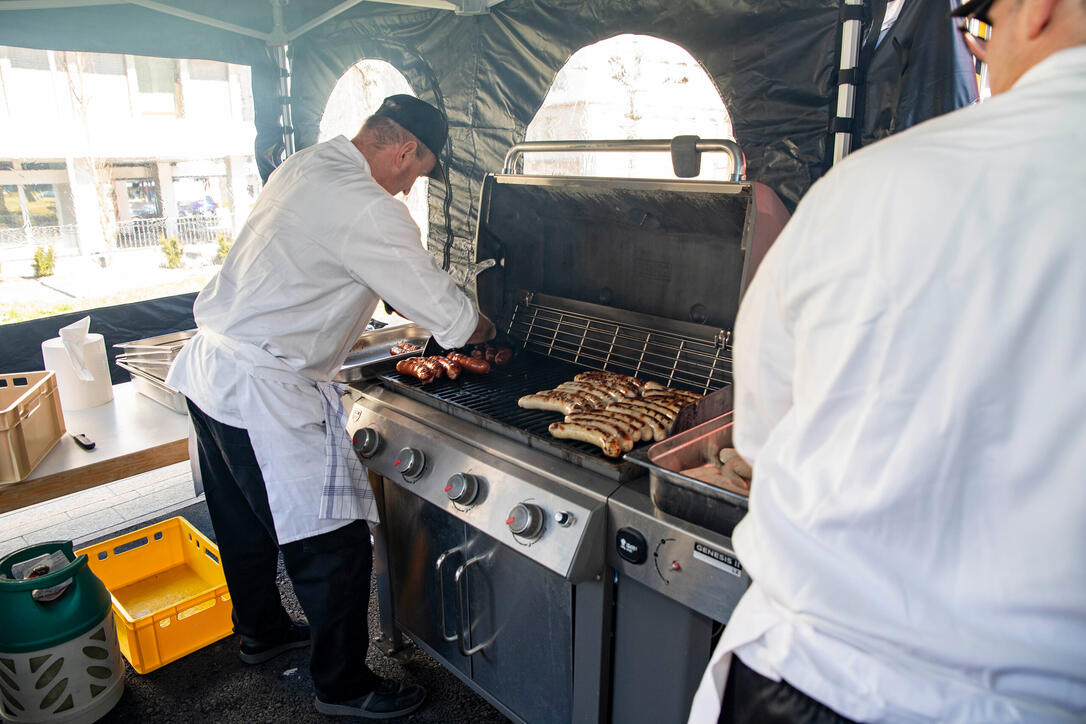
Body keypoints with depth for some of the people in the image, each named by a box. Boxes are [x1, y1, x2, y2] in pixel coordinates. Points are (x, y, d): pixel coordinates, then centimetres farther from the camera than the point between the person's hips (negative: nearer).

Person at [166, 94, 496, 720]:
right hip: (267, 393, -10)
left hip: (210, 371, 11)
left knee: (246, 521, 25)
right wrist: (481, 327, 7)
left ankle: (262, 631, 48)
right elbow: (446, 314, -15)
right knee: (333, 545, 3)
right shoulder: (368, 210, -21)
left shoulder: (303, 166, 9)